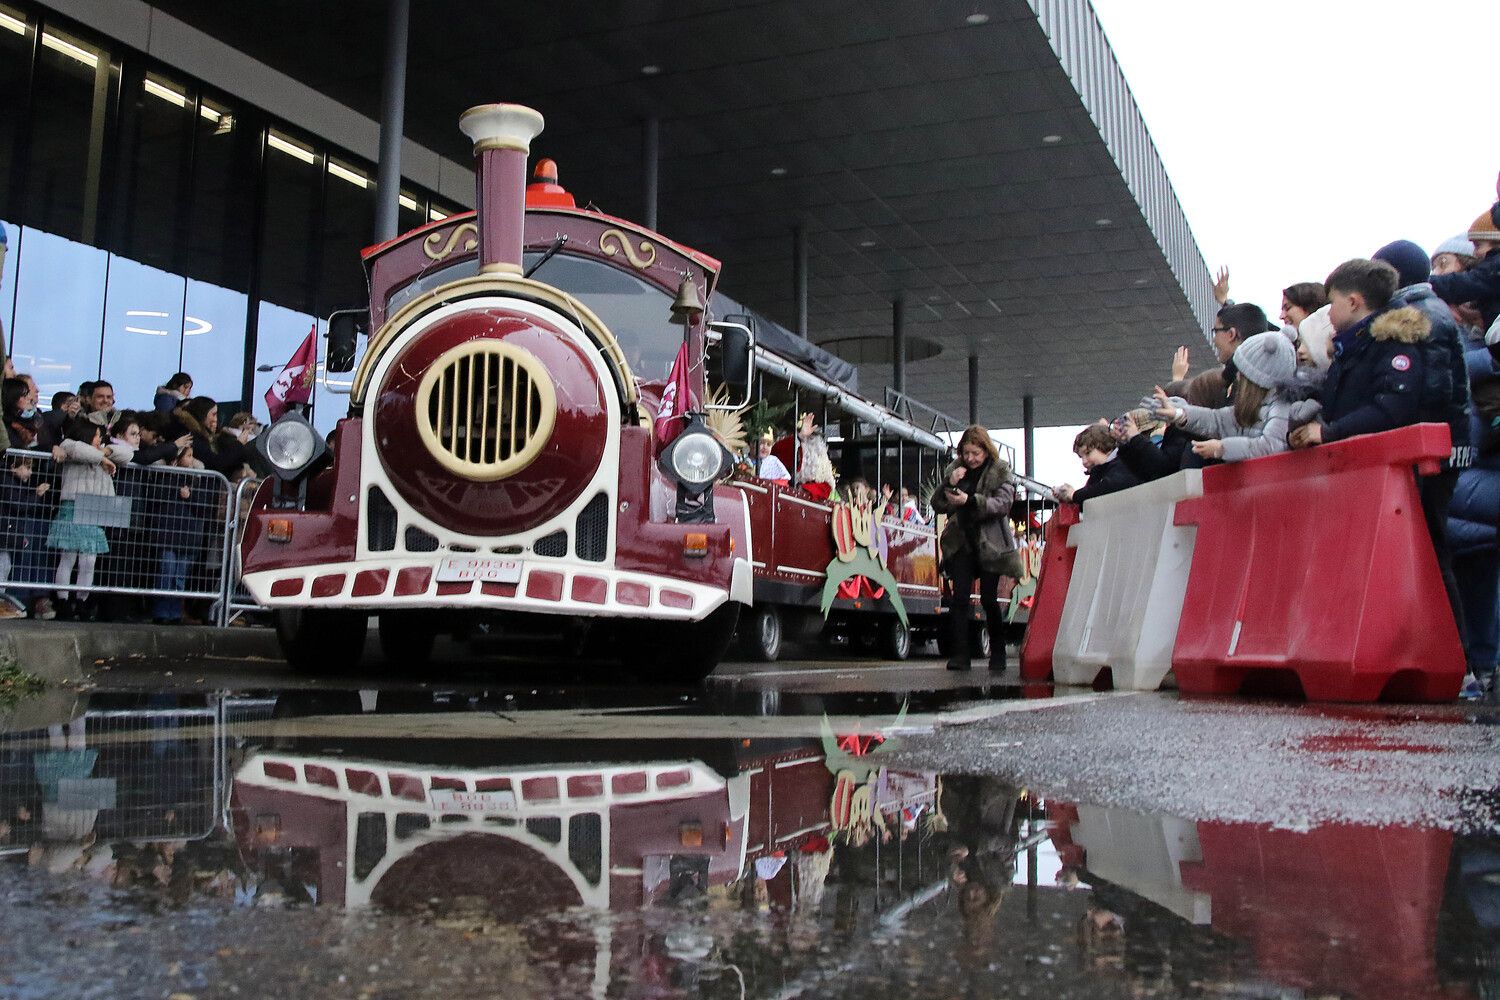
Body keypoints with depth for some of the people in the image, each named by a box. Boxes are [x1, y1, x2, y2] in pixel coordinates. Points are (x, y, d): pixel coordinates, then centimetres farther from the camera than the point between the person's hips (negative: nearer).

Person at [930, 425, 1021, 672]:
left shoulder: (1000, 470, 1)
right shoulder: (954, 470, 10)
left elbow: (1003, 503, -14)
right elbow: (937, 505, 8)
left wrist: (969, 500, -25)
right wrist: (949, 485, -10)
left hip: (990, 544, -2)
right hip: (961, 542, 3)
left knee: (989, 599, -1)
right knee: (960, 597, -8)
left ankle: (998, 654, 15)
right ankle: (959, 654, -8)